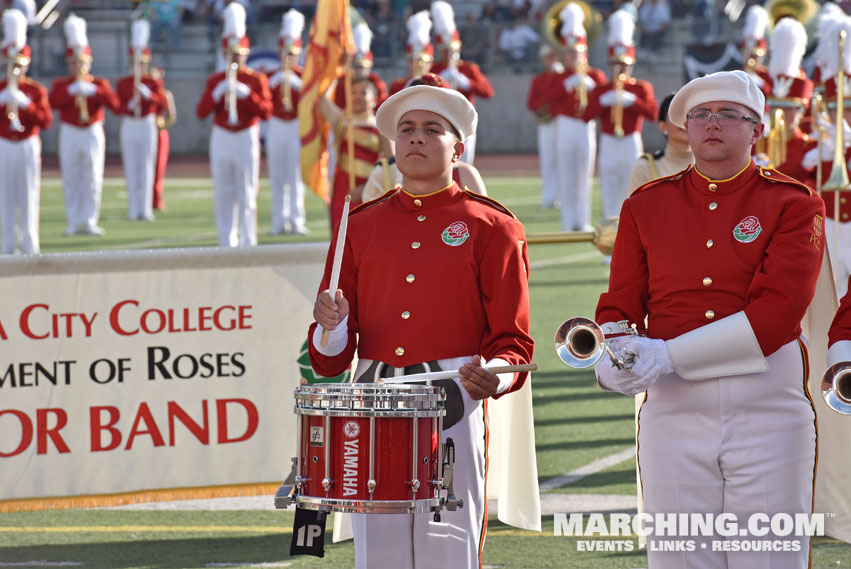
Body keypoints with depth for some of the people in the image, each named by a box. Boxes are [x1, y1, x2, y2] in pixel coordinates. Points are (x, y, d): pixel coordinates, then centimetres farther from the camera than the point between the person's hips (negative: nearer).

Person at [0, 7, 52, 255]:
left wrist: (25, 103, -17)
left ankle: (29, 242, 4)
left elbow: (47, 121, -5)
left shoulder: (36, 90, 5)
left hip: (28, 147, -1)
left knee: (29, 194, -1)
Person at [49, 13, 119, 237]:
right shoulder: (60, 84, 7)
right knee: (71, 181, -1)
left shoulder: (100, 84, 7)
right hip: (69, 135, 0)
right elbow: (52, 102, -13)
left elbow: (114, 104, -9)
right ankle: (74, 223, 4)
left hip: (93, 134, 0)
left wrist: (94, 91, -20)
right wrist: (71, 91, -24)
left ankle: (89, 222, 0)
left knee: (93, 180, -4)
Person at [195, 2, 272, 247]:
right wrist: (217, 93, -13)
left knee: (247, 194, -5)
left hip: (247, 138, -3)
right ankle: (227, 242, 8)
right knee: (223, 194, 3)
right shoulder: (215, 81, 10)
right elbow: (201, 112, 2)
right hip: (221, 140, 3)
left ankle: (248, 242, -3)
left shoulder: (257, 80, 3)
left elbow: (266, 112, -7)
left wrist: (246, 94, -19)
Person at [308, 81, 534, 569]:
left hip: (454, 405, -3)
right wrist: (331, 329, -10)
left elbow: (513, 340, 1)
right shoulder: (361, 226, 14)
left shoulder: (491, 228, 5)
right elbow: (331, 357, 13)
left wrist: (495, 378, -21)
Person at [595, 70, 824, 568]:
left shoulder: (794, 204, 1)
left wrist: (669, 355, -18)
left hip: (768, 406, -2)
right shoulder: (646, 206, 12)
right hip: (674, 409, 2)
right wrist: (614, 355, -14)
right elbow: (620, 307, 11)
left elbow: (779, 308, -11)